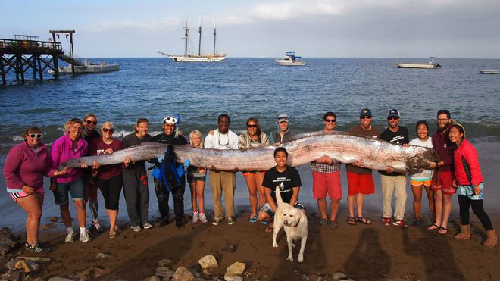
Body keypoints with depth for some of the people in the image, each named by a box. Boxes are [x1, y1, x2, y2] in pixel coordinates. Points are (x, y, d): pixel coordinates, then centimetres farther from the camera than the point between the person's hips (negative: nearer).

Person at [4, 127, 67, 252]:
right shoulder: (19, 150, -18)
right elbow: (8, 172, -17)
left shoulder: (44, 150, 1)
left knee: (33, 215, 12)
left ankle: (29, 242, 27)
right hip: (20, 188, -7)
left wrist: (55, 172, -13)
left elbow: (46, 169, 9)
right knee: (36, 214, -10)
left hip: (37, 187, 7)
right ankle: (34, 244, 2)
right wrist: (23, 187, -19)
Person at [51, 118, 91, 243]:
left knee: (80, 203, -3)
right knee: (64, 206, 7)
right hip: (60, 179, -2)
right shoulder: (59, 143, -19)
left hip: (76, 177, 3)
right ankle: (69, 231, 23)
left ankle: (83, 231, 8)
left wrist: (84, 164, -12)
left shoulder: (84, 144, -7)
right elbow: (53, 163, -13)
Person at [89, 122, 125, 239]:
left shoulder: (118, 143, 2)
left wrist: (125, 162, -22)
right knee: (107, 201, 11)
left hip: (115, 176, -1)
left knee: (114, 201, -7)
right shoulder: (95, 143, 1)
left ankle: (112, 228, 1)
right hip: (102, 177, 1)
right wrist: (105, 153, -21)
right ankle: (114, 225, 25)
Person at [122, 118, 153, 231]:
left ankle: (144, 220, 19)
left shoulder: (148, 138, -2)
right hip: (129, 170, -4)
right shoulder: (128, 139, -15)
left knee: (144, 195, 7)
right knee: (131, 197, -3)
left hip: (141, 169, 4)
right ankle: (134, 223, 10)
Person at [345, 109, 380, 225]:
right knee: (352, 192, 0)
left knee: (362, 191, 13)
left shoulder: (376, 132, 6)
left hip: (367, 167, 4)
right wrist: (352, 161, -22)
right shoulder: (352, 132, -8)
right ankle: (351, 216, 12)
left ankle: (359, 215, 24)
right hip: (353, 167, -4)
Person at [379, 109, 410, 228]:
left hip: (400, 170, 3)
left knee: (402, 195, 0)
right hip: (387, 171, -3)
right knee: (387, 196, 5)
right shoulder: (384, 135, -6)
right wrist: (386, 166, -27)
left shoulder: (404, 130, 7)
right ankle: (386, 216, 22)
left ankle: (399, 218, 11)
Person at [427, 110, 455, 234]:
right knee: (437, 197, 11)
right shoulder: (435, 135, 10)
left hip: (448, 170, -6)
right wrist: (427, 163, 3)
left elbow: (453, 157, -18)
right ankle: (437, 223, 20)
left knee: (446, 198, 2)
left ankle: (444, 225, 11)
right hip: (437, 170, 6)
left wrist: (437, 164, -18)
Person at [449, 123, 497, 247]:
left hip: (473, 185, -9)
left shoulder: (467, 147, -18)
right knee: (463, 209, 14)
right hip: (462, 185, 9)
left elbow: (474, 166, -22)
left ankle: (491, 236, 6)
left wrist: (475, 184, -24)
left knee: (478, 210, -4)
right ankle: (465, 233, 26)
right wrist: (455, 180, 23)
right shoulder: (456, 148, 11)